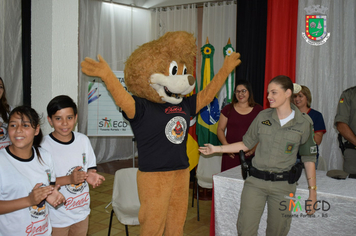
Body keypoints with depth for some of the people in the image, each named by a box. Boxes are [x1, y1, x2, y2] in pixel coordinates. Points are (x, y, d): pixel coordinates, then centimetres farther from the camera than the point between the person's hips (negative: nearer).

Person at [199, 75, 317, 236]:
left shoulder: (303, 123, -4)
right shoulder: (263, 116, 2)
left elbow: (309, 159, 1)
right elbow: (247, 144, 9)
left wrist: (312, 191, -1)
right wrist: (216, 149, 5)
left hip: (283, 185, -1)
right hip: (255, 182, 2)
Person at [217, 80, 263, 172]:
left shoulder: (258, 110, 8)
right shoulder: (228, 109, 10)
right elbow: (220, 129, 10)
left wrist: (254, 148, -9)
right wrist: (226, 145, -6)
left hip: (250, 154, 0)